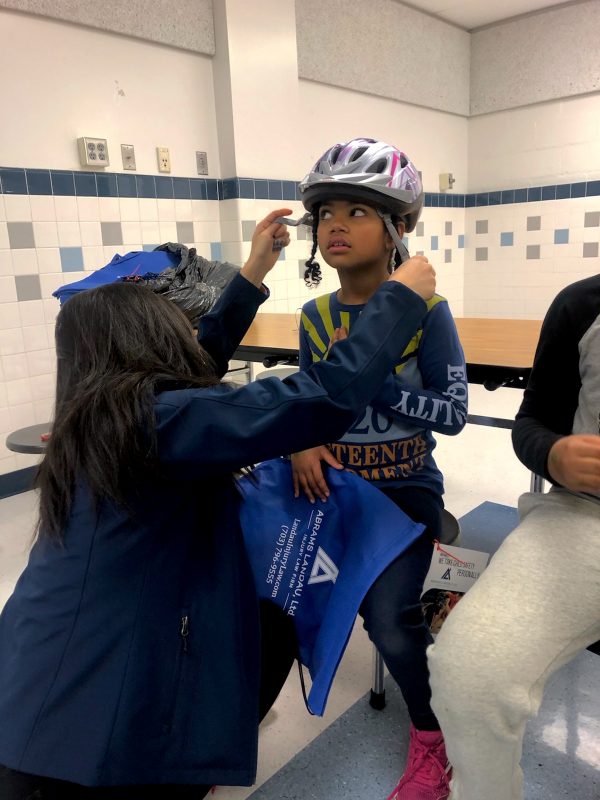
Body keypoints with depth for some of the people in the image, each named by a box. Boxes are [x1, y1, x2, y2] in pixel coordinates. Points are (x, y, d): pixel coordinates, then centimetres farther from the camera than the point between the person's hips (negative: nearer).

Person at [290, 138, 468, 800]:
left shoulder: (426, 309, -13)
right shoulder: (316, 316, 0)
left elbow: (452, 412, -15)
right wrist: (303, 443, -14)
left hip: (406, 490, -4)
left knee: (390, 626, -15)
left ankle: (431, 737, 17)